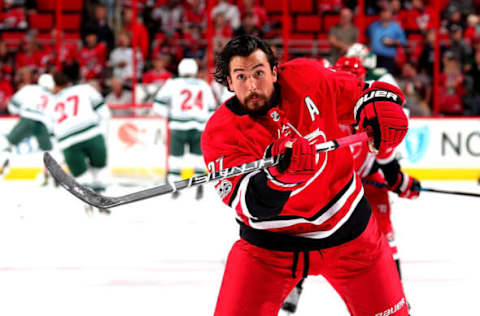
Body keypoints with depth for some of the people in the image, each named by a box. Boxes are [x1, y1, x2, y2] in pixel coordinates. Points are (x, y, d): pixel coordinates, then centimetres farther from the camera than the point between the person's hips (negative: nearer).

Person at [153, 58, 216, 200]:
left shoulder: (173, 84, 4)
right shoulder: (204, 86, 14)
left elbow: (158, 105, 4)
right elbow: (211, 110, 20)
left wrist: (169, 114, 18)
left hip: (179, 126, -2)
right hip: (199, 127, 2)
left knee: (176, 157, 8)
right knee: (198, 156, 13)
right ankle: (199, 187, 4)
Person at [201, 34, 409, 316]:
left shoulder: (306, 79, -12)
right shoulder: (221, 132, -18)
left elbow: (359, 95, 4)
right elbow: (250, 204, -30)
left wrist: (381, 108, -18)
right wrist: (281, 173, -49)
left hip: (345, 224, 2)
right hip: (270, 239, -2)